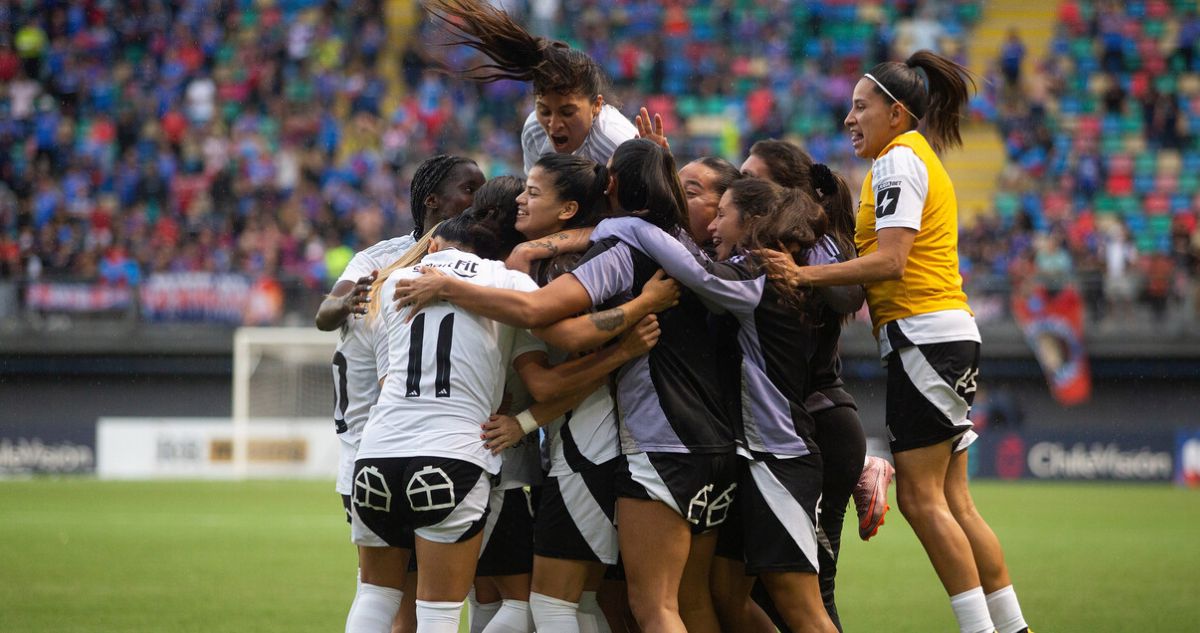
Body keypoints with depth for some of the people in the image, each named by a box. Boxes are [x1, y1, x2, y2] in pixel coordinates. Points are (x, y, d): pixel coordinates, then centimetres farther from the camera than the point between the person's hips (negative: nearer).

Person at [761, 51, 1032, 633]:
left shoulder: (899, 160, -8)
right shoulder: (919, 159, 22)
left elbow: (890, 261, -19)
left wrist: (806, 275, -22)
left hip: (926, 337, -10)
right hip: (943, 336, 10)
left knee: (920, 496, -9)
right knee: (951, 500, 8)